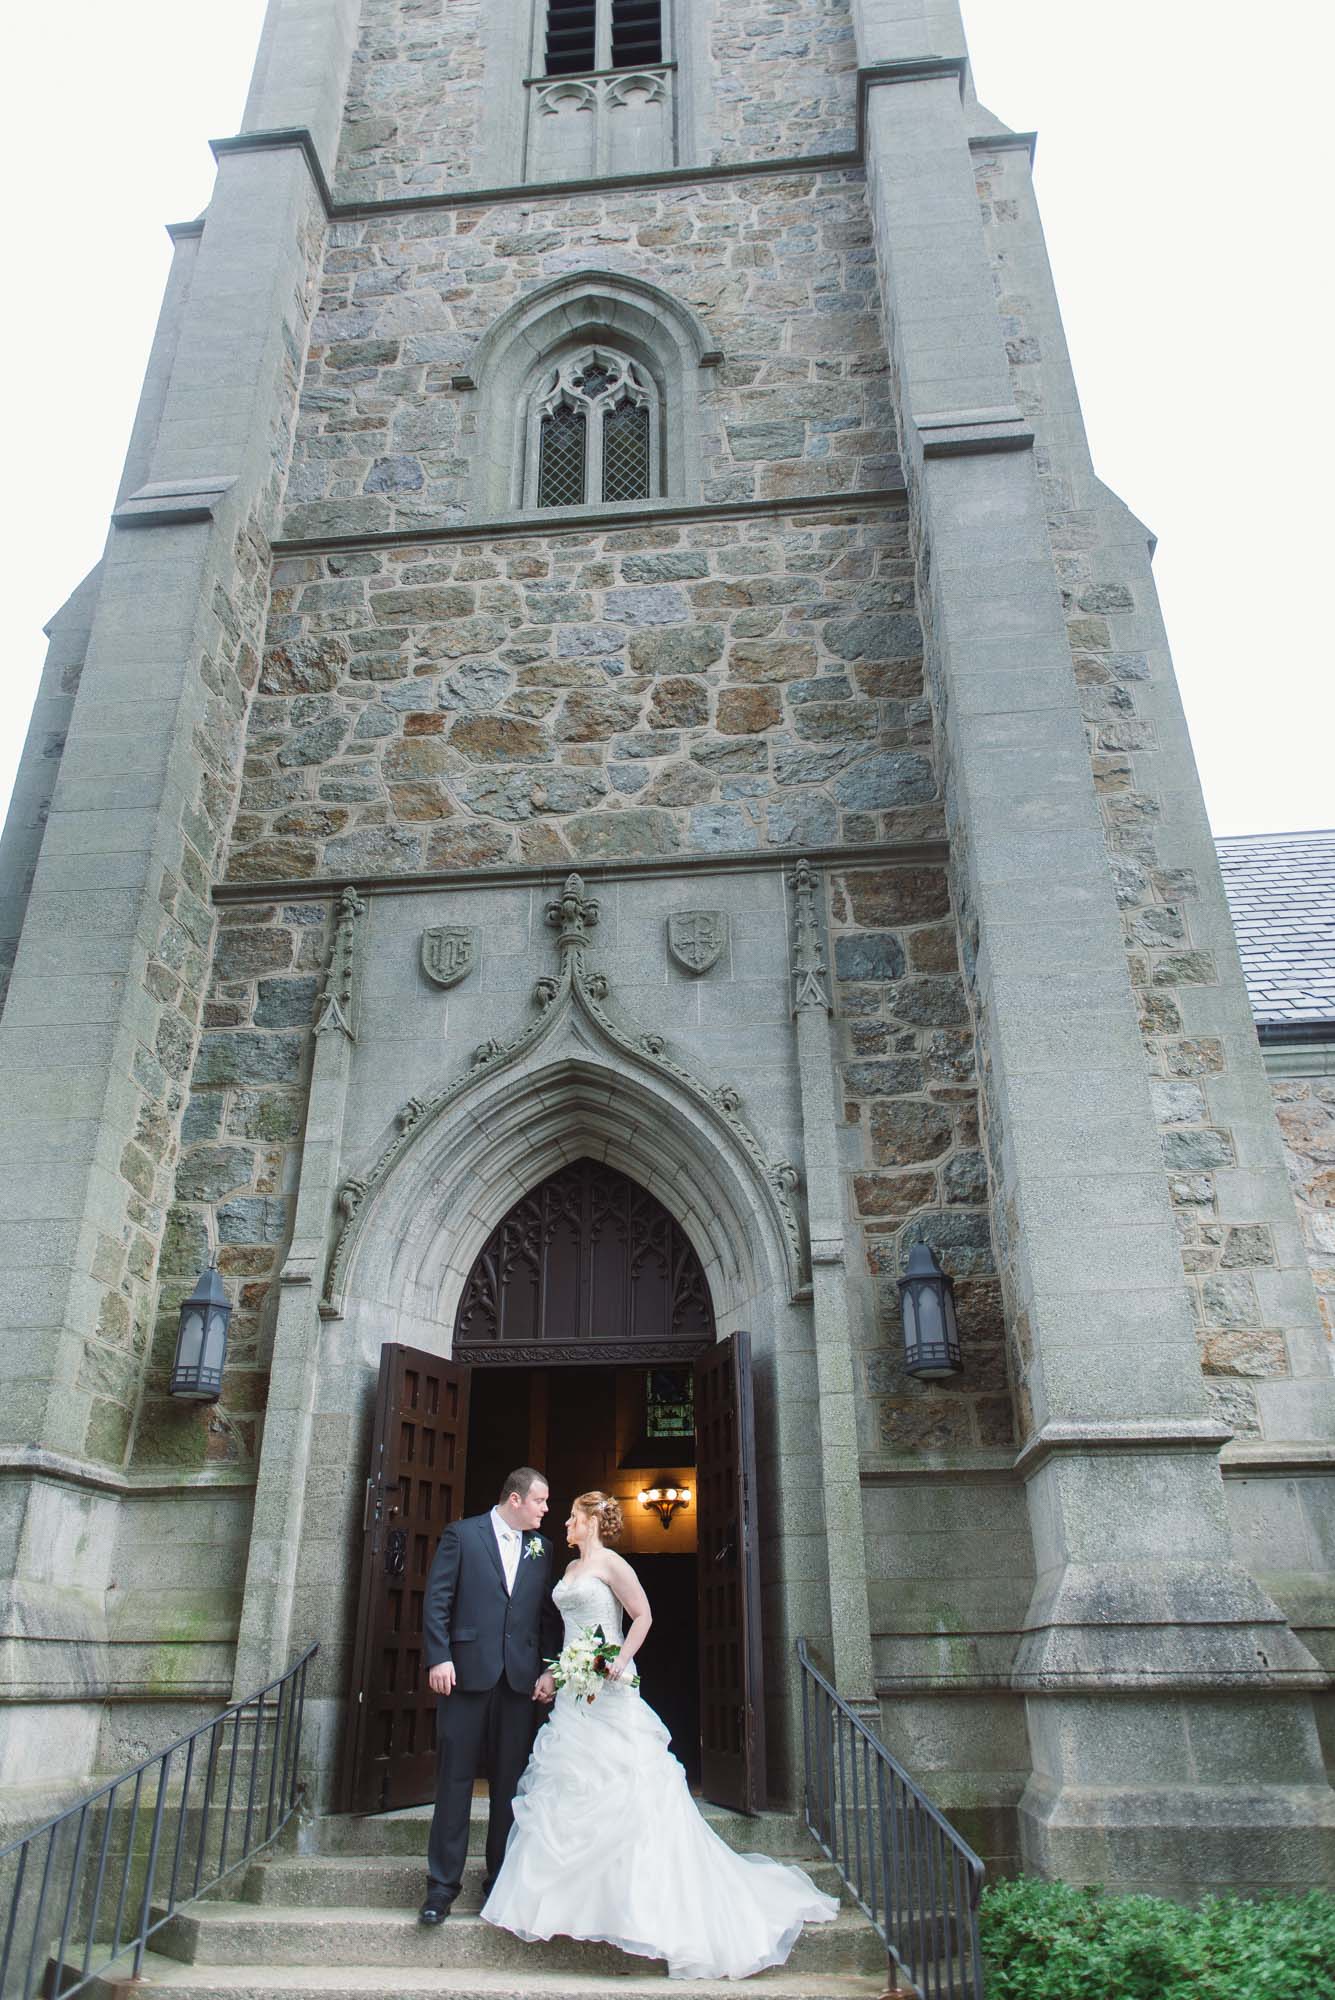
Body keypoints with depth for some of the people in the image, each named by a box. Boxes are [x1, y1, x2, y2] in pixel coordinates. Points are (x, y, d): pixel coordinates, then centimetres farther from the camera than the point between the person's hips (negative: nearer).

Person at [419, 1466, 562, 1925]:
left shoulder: (541, 1548, 12)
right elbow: (437, 1599, -3)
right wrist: (439, 1658, -11)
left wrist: (549, 1669, 5)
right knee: (455, 1779, 1)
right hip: (468, 1672, -4)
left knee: (510, 1782, 9)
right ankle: (442, 1884, 11)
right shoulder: (462, 1534, 0)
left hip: (521, 1678, 4)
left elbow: (549, 1613, 13)